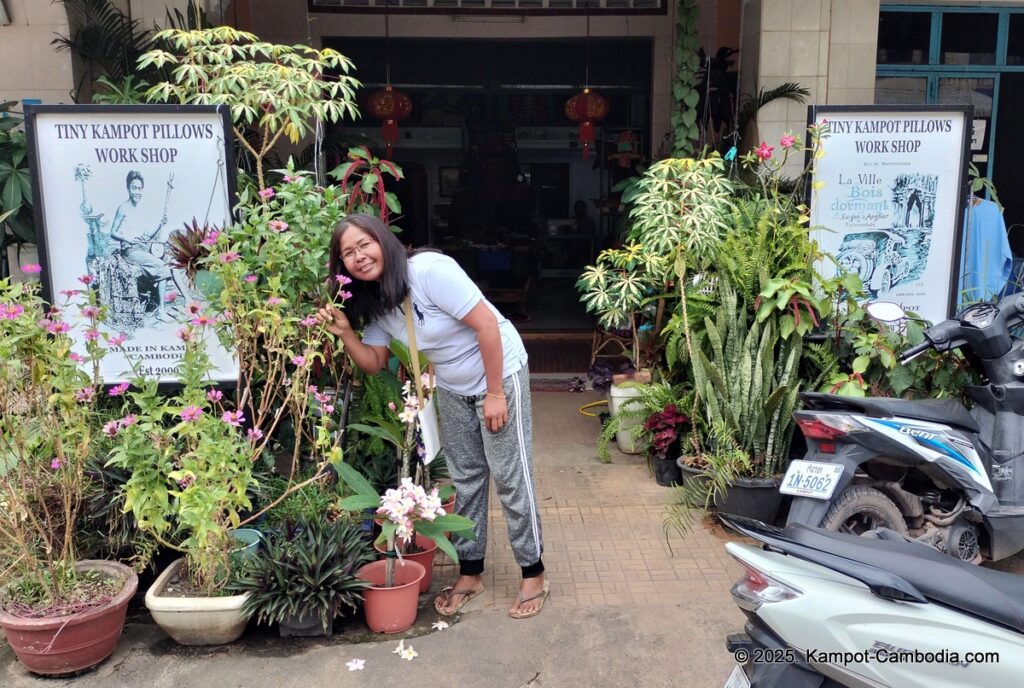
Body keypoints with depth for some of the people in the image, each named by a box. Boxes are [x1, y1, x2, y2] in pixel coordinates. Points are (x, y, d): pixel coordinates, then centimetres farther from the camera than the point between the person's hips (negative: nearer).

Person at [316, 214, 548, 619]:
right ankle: (470, 573, 25)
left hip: (500, 374, -7)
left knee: (510, 476, -3)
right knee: (465, 479, 12)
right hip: (453, 389, 7)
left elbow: (487, 324, -27)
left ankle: (533, 574, 12)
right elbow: (373, 363, 3)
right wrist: (345, 332, -15)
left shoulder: (429, 270, -27)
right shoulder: (373, 302, -3)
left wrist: (495, 393, -23)